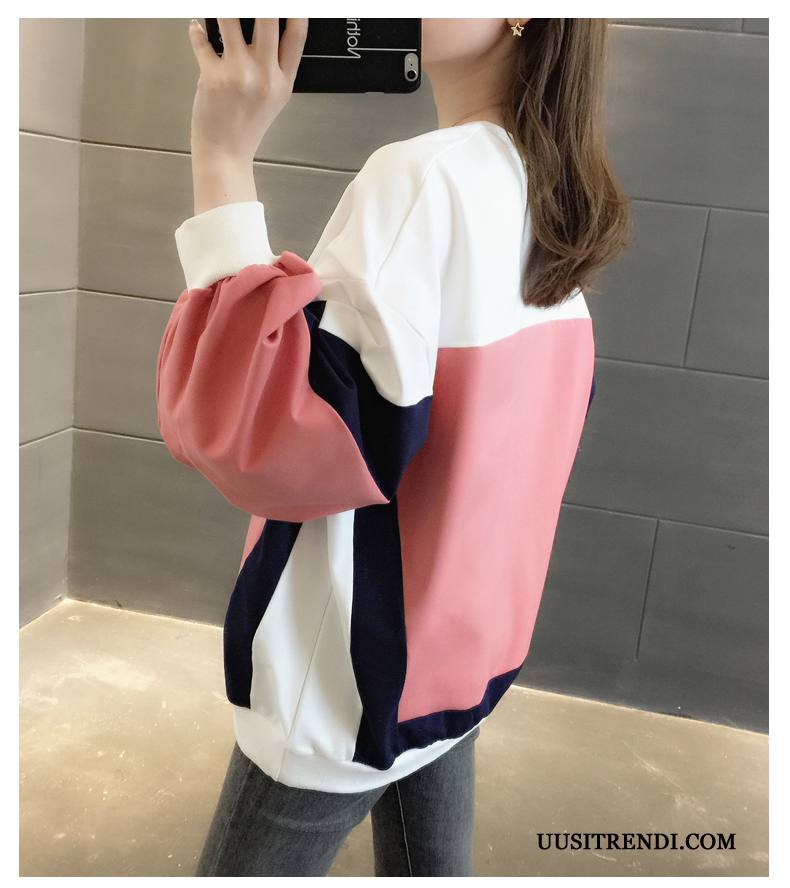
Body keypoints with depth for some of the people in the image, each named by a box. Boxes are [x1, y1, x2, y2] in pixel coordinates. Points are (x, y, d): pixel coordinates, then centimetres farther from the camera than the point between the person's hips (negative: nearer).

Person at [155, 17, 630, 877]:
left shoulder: (424, 177, -22)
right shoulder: (549, 201, 5)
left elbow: (273, 441, -29)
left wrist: (223, 161, -26)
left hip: (350, 677, -8)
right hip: (458, 648, 8)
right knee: (432, 869, 24)